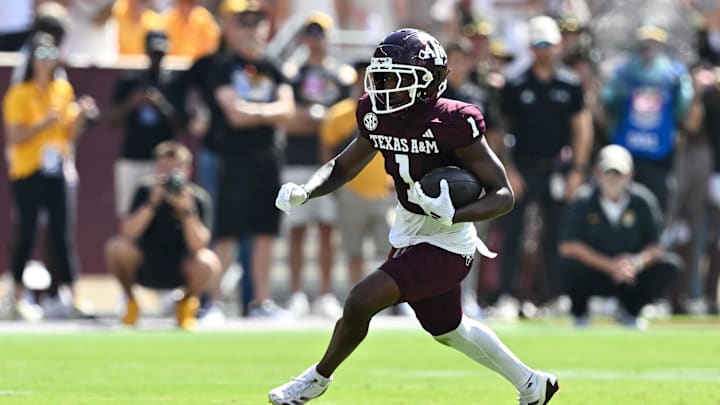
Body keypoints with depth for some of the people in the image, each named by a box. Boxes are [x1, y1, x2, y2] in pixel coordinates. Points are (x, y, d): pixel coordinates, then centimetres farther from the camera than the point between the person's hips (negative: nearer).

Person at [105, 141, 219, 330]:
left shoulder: (198, 198, -13)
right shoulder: (145, 192, -10)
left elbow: (197, 245, -25)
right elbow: (127, 233, -25)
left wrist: (186, 210, -37)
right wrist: (152, 203, -35)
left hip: (179, 271, 0)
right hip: (145, 269, 0)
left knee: (208, 261, -33)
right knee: (116, 247, -30)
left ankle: (186, 303, 3)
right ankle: (130, 302, 0)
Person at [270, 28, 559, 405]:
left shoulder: (453, 124, -24)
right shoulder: (379, 118, -4)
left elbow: (503, 195, -21)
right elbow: (342, 168, 11)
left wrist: (453, 216, -36)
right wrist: (303, 192, -9)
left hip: (445, 245, -8)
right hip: (409, 235, 8)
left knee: (360, 302, -18)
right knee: (448, 329, 25)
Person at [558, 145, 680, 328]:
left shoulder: (642, 200, -7)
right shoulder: (584, 202, -13)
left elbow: (655, 247, -7)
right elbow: (568, 246, -22)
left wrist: (637, 262, -32)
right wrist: (611, 265, -30)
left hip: (632, 277, 2)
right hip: (593, 275, -2)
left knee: (670, 265, -21)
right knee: (570, 263, -34)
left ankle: (629, 311, 6)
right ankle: (579, 314, 0)